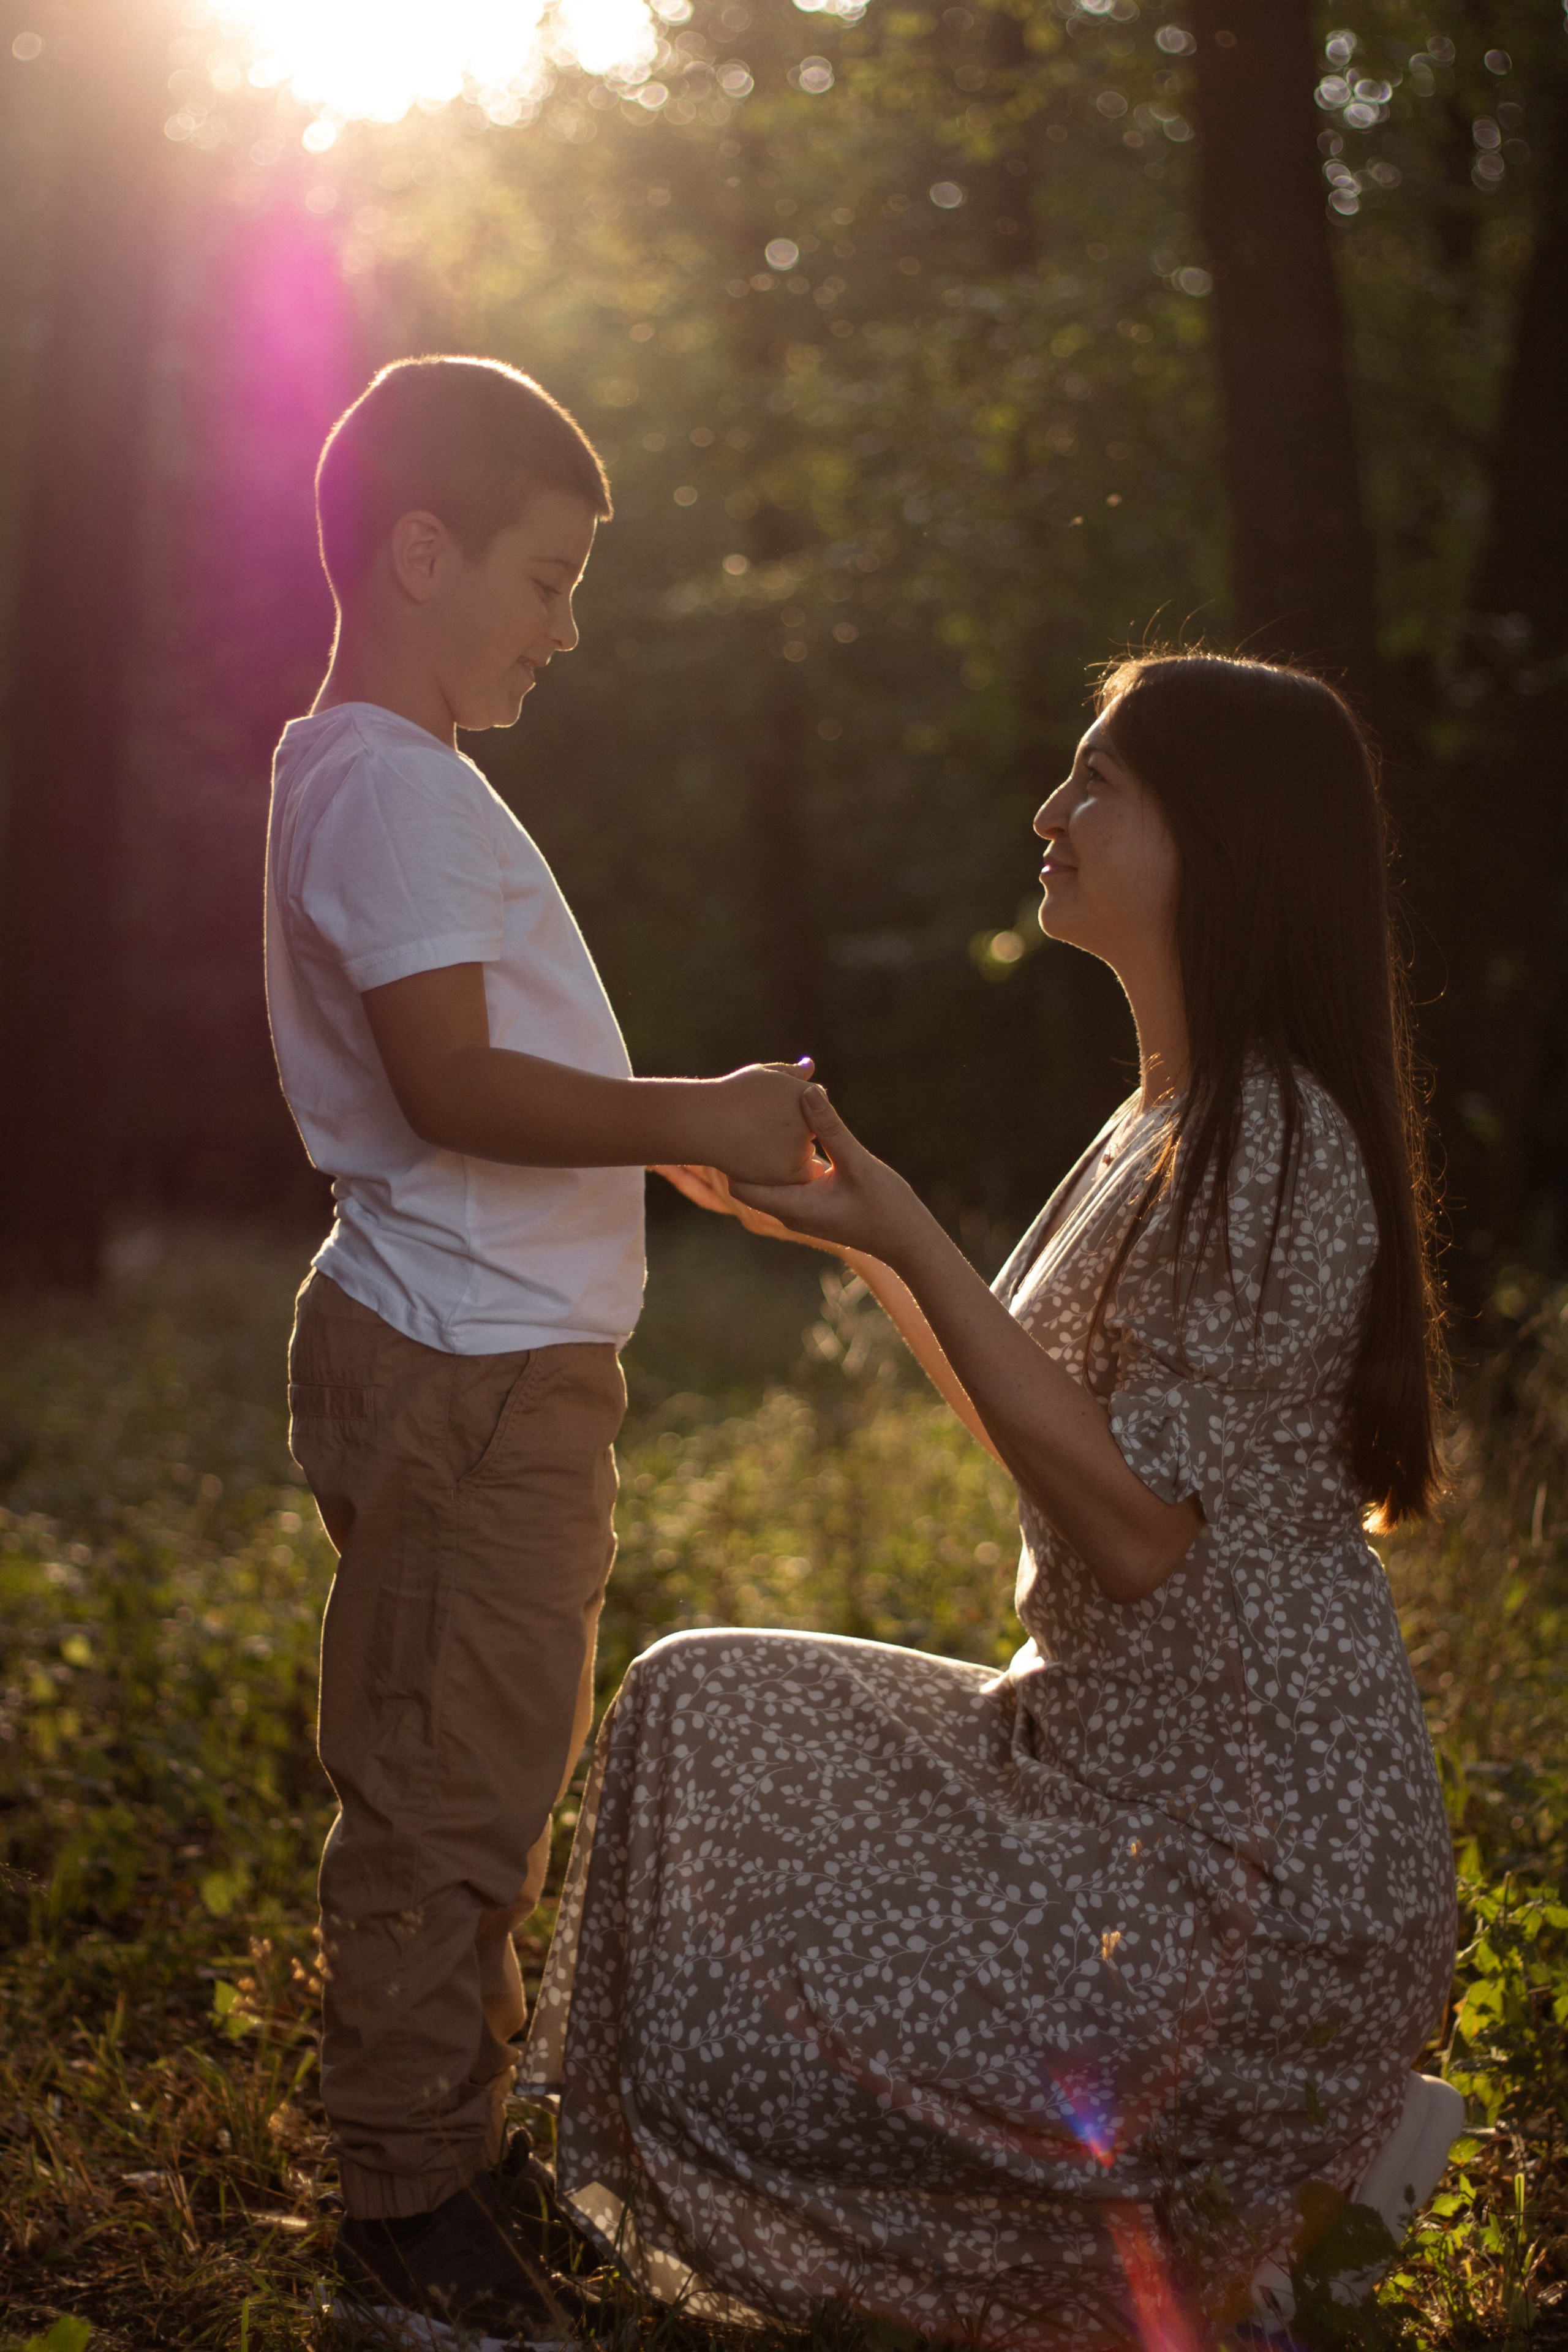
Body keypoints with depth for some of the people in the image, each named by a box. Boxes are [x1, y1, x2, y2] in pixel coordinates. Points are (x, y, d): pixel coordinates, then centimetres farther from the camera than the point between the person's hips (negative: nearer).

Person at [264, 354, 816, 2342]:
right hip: (467, 1373, -11)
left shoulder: (365, 776, 17)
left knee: (475, 1781, 20)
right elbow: (454, 1081, -26)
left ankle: (456, 2148, 33)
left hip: (485, 1365, 11)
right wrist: (695, 1119, -21)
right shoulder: (391, 784, -16)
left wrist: (687, 1134, 15)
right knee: (449, 1793, -2)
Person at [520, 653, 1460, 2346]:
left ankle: (1308, 2184, 5)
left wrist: (903, 1237, -21)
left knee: (737, 2039, -11)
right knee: (698, 1703, 16)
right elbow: (1041, 1418, 16)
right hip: (1109, 1748, 10)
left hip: (1244, 1846, -10)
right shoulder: (1174, 1120, 10)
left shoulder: (1274, 1149, -21)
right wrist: (845, 1220, 14)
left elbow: (1135, 1524, -24)